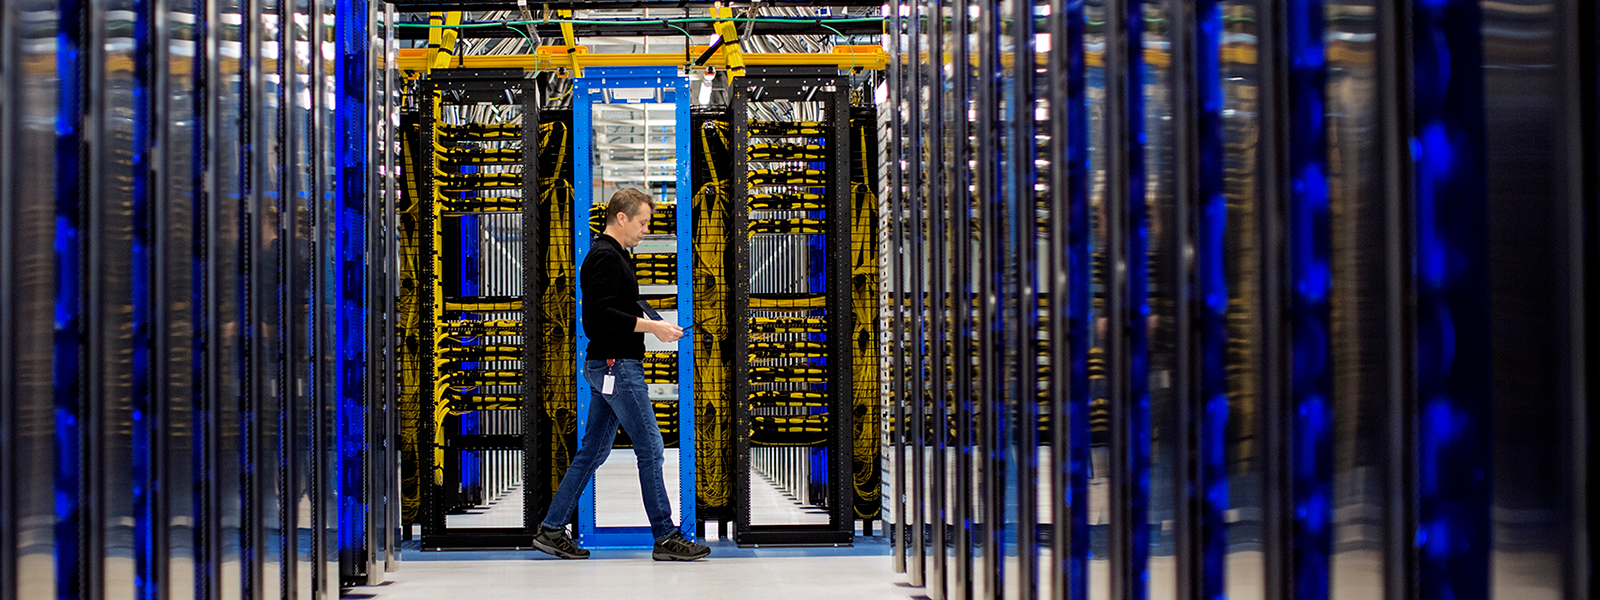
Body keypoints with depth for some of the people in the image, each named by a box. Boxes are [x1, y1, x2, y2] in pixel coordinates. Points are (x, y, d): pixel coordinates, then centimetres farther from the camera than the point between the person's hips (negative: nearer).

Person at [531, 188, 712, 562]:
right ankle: (665, 537, -4)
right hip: (616, 366, -11)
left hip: (608, 366, 11)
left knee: (593, 451, 11)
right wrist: (651, 326, -21)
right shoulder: (605, 257, -14)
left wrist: (649, 326, 14)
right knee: (650, 448, -7)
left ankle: (552, 530, 13)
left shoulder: (612, 255, 19)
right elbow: (601, 314, -23)